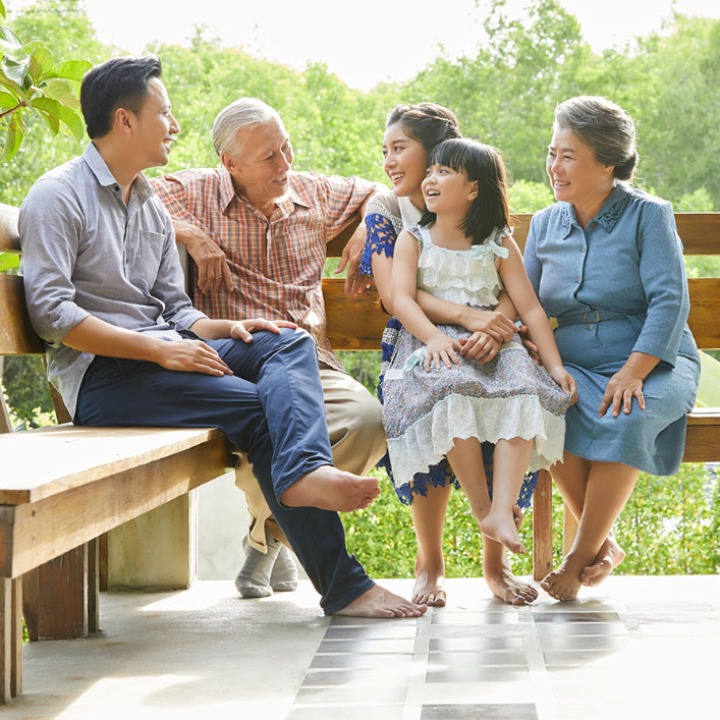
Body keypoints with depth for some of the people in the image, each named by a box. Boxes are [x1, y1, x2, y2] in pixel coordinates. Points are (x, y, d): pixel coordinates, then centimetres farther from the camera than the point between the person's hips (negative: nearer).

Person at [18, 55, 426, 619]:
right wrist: (159, 349, -21)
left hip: (161, 355, 8)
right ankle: (342, 586, -28)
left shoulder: (153, 207, 23)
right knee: (257, 406, -24)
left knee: (289, 342, -16)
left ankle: (303, 470, -46)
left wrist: (228, 329, -4)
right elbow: (50, 311, -15)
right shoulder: (58, 197, -4)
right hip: (99, 376, -8)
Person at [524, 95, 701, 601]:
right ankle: (605, 545, -19)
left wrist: (633, 372, -24)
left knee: (627, 418, -38)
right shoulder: (546, 225, 13)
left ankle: (581, 557, -23)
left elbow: (669, 302, -11)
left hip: (653, 365, -3)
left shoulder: (648, 215, -2)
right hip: (575, 367, 4)